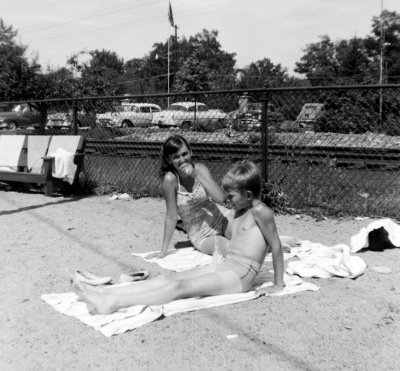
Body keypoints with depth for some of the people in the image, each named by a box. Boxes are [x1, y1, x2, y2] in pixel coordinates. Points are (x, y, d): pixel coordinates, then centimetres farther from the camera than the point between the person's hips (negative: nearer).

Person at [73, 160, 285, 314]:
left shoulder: (260, 212, -10)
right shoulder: (236, 212, 17)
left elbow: (276, 247, -8)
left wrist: (278, 284, -4)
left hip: (239, 277, -8)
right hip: (223, 268, 8)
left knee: (180, 287, -22)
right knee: (169, 278, -6)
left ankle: (114, 303, -32)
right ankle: (104, 292, -13)